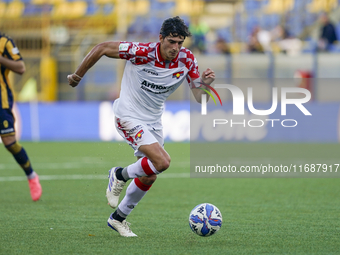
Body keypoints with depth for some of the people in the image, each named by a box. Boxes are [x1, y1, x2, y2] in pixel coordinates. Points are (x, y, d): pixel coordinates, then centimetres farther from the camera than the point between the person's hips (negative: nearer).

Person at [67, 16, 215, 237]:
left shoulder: (186, 60, -10)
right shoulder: (142, 52, -25)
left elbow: (200, 98, -6)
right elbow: (103, 48, -15)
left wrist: (205, 84, -29)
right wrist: (78, 76, -6)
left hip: (154, 121, 7)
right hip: (129, 117, -6)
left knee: (148, 178, 13)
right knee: (162, 162, -24)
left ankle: (118, 218, 34)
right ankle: (120, 175, 3)